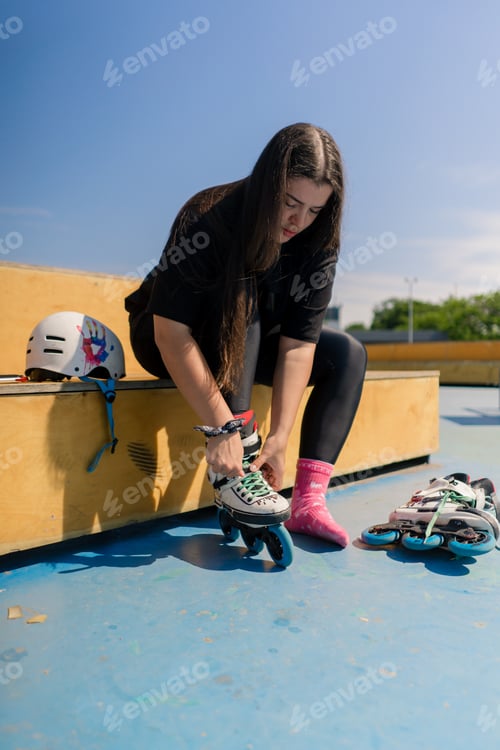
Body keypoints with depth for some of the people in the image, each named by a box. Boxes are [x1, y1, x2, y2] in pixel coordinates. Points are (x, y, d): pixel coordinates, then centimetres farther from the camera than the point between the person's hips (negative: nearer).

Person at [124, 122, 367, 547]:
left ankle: (307, 502, -19)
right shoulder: (208, 219, -27)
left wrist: (280, 437, -28)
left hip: (248, 344, 5)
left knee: (347, 354, -10)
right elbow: (171, 333, -33)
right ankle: (231, 473, -34)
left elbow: (297, 345, -20)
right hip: (167, 340, -4)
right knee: (239, 293, -34)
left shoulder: (319, 245, -14)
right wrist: (222, 427, -37)